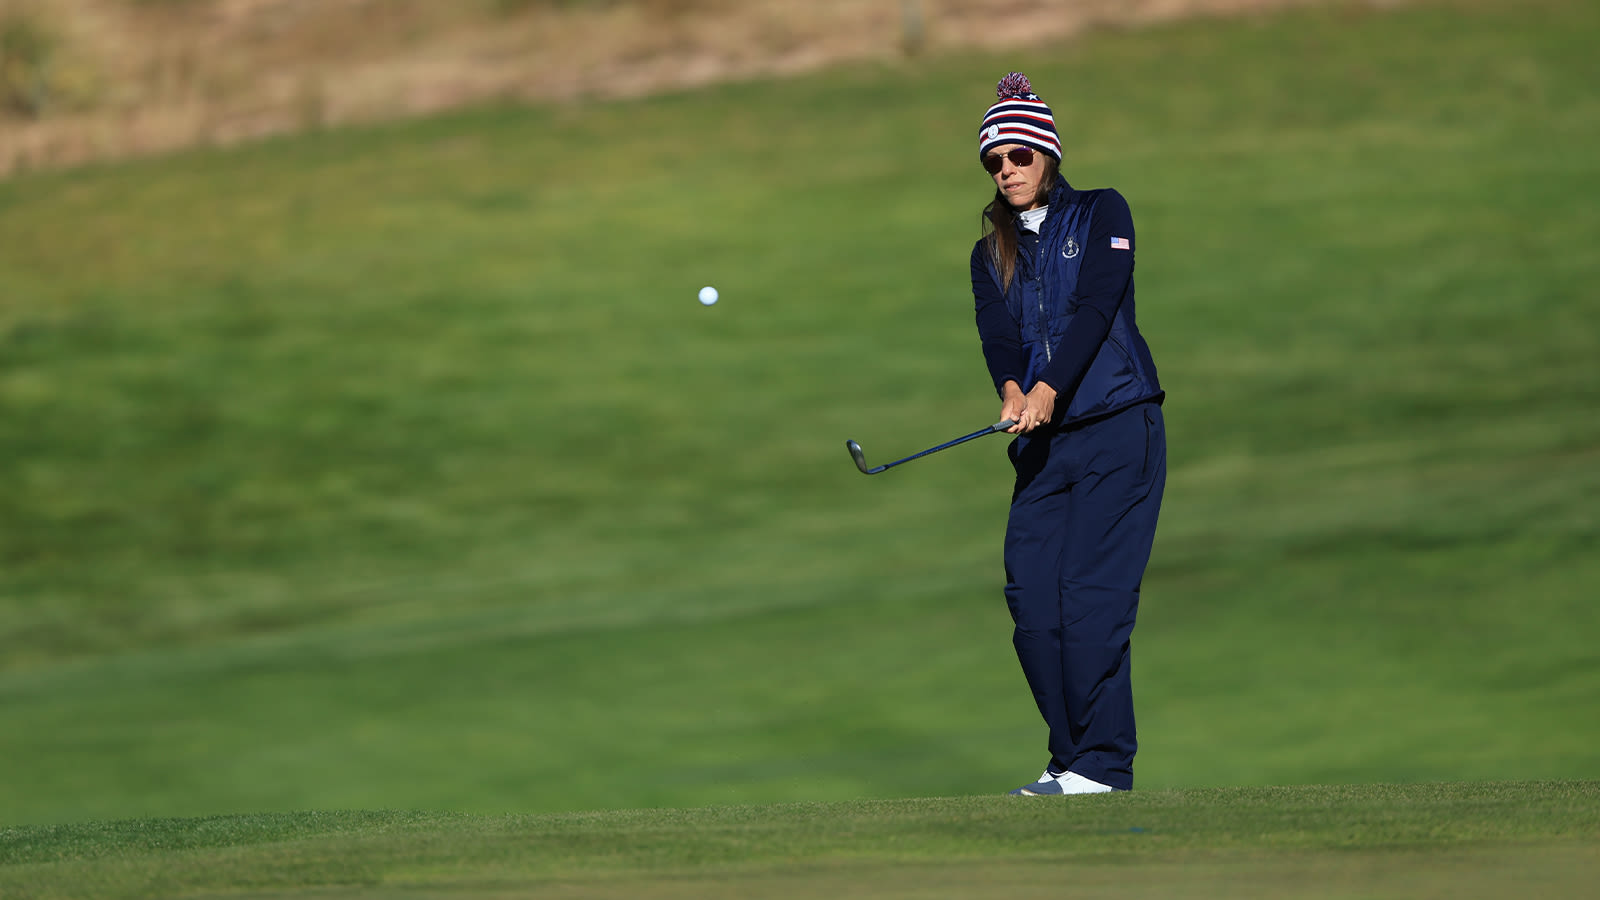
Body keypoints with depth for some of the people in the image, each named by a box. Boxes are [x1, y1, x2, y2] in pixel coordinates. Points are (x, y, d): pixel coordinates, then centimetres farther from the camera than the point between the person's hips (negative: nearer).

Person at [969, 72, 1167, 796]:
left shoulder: (1101, 214, 6)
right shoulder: (991, 254, 18)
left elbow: (1095, 304, -9)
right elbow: (996, 330, 0)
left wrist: (1049, 389, -23)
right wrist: (1011, 389, -23)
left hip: (1117, 430, -5)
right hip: (1042, 444, 5)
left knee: (1091, 598, -13)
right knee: (1031, 600, -6)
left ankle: (1103, 764, -11)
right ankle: (1070, 757, 3)